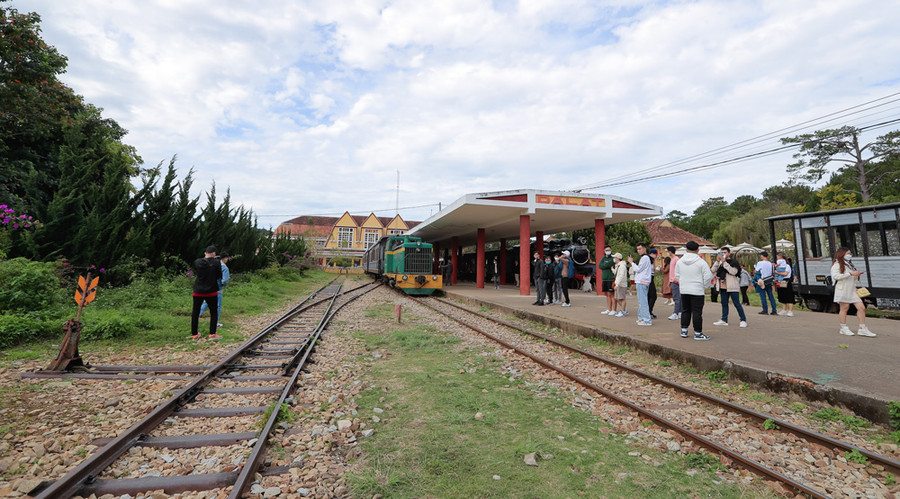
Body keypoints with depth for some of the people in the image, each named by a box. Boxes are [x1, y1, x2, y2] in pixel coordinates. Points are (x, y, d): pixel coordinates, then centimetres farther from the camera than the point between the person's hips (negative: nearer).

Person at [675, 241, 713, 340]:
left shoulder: (680, 261, 2)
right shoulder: (701, 262, -11)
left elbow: (677, 276, 10)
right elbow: (708, 276, -10)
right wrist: (704, 287, 4)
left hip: (684, 291, 4)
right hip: (697, 291, -4)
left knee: (685, 310, 14)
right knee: (697, 312, 1)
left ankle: (684, 330, 18)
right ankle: (698, 333, 6)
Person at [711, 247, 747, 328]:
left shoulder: (733, 262, -4)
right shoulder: (720, 262, 14)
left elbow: (734, 272, -19)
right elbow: (713, 270, 3)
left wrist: (725, 262, -19)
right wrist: (717, 261, -8)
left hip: (732, 287, -6)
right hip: (723, 287, 6)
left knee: (737, 303, -5)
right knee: (724, 303, 10)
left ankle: (743, 320, 4)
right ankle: (724, 320, 17)